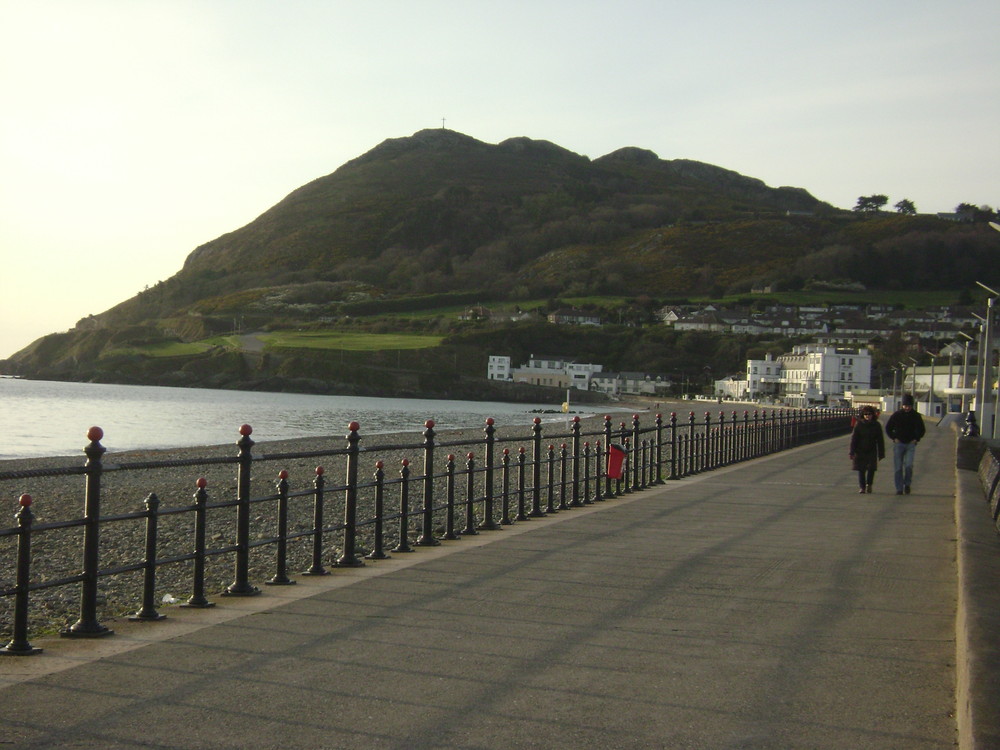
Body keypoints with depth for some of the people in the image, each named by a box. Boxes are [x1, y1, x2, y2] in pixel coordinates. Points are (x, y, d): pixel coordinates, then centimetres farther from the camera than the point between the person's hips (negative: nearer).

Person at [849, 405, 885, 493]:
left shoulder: (876, 425, 3)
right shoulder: (859, 425, 0)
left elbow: (880, 440, 7)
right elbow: (853, 439, -1)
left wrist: (881, 454, 4)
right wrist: (852, 452, -7)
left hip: (872, 451, 0)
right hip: (860, 451, 0)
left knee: (871, 468, -12)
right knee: (861, 470, 1)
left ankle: (869, 484, 12)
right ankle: (862, 487, 14)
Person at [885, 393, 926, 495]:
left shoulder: (916, 416, 3)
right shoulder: (896, 415, 0)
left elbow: (921, 430, 16)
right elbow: (888, 428, 10)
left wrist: (916, 439, 4)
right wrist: (894, 438, 0)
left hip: (911, 444, 0)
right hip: (898, 444, 0)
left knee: (908, 465, -16)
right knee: (898, 467, -1)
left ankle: (907, 484, 7)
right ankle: (899, 489, 6)